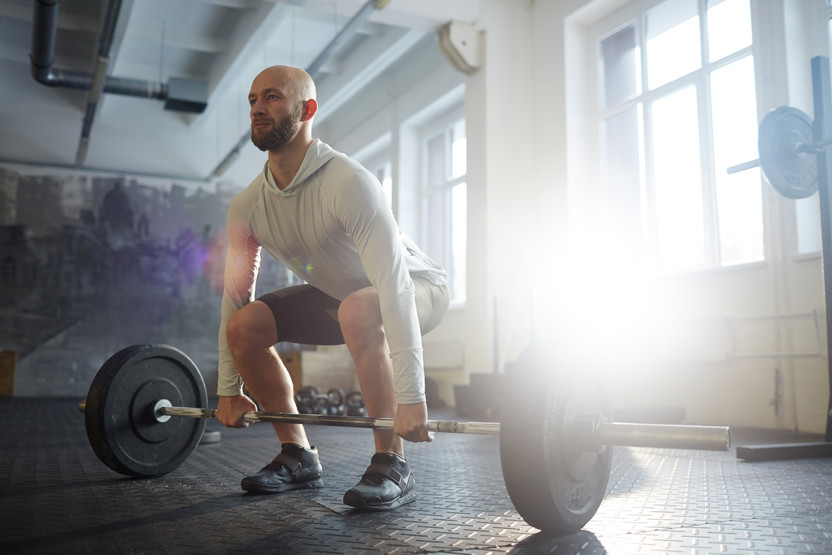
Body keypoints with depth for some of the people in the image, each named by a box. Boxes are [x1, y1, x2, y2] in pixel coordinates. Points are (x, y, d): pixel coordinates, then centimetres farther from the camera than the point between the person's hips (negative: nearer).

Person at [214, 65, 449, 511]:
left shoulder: (347, 182, -33)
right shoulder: (247, 206, -11)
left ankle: (392, 466, -24)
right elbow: (235, 295, -3)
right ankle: (298, 457, 2)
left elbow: (393, 285, -40)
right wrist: (228, 390, -2)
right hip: (338, 294, 7)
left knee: (358, 311, -39)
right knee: (245, 324, -10)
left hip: (417, 289, -6)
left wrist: (410, 398, -43)